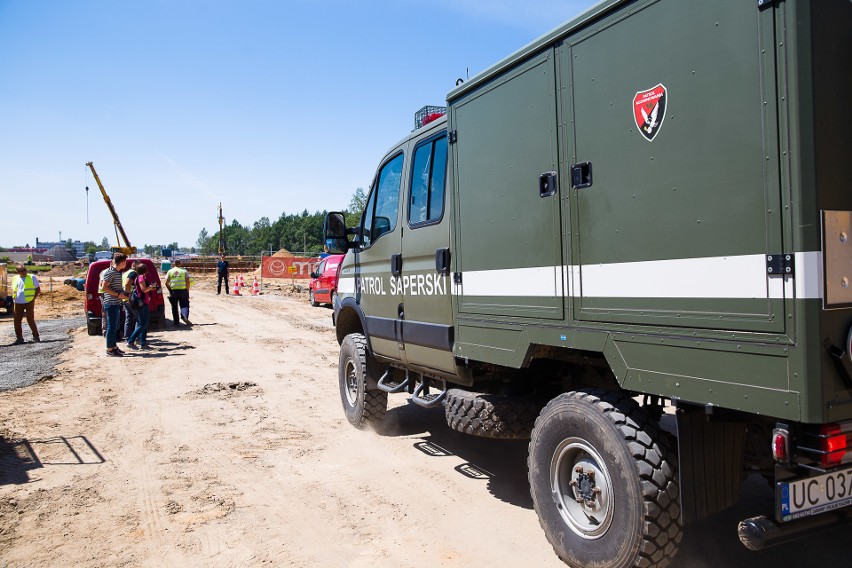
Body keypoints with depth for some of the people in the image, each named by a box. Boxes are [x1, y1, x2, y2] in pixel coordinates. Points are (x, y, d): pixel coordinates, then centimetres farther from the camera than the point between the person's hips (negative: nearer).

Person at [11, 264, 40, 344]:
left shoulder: (32, 277, -1)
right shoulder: (15, 279, 10)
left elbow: (38, 289, 1)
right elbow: (13, 290, 21)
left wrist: (33, 298, -8)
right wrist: (14, 299, 6)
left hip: (29, 302, -4)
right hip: (18, 303, 4)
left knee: (30, 320, -7)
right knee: (17, 320, 3)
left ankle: (36, 336, 6)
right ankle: (19, 338, 13)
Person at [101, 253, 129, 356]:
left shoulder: (118, 272, 14)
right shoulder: (110, 272, -14)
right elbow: (105, 288, -19)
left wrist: (124, 293, 11)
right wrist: (118, 295, -19)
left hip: (117, 303, 10)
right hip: (111, 304, -10)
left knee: (115, 327, 15)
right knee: (112, 326, -5)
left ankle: (114, 347, 23)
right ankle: (110, 349, 1)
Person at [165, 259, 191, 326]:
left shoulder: (170, 271, 7)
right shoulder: (184, 271, 3)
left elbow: (166, 283, 2)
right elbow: (187, 282, -3)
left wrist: (170, 290, 13)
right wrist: (187, 291, 4)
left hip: (173, 291, 1)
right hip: (183, 290, -1)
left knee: (174, 307, 10)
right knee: (184, 305, 4)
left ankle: (176, 322, 13)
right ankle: (185, 316, -22)